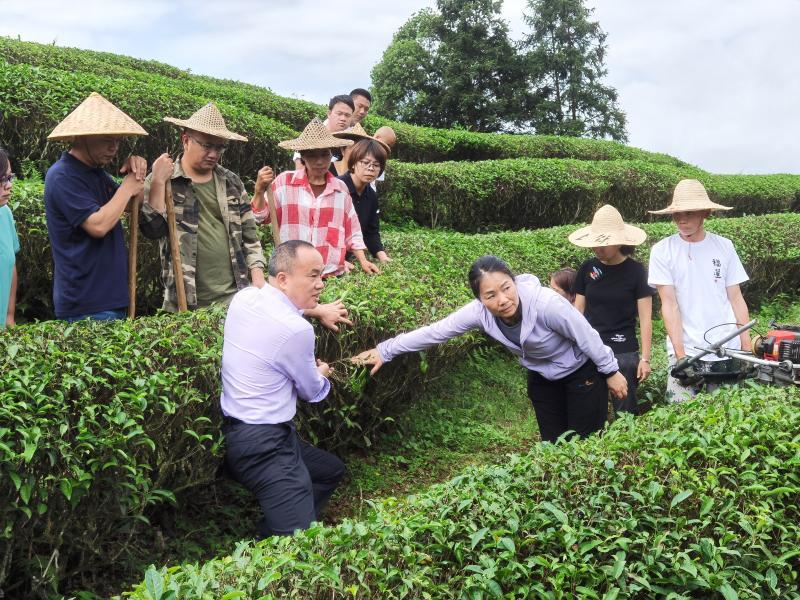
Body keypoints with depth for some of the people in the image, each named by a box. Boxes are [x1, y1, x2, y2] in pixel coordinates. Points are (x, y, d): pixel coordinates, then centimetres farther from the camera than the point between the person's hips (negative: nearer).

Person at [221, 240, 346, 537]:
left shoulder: (243, 298, 1)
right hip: (264, 445, -10)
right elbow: (313, 392, -1)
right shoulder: (296, 330, -21)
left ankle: (272, 532, 22)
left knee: (332, 470, 25)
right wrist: (322, 375, 21)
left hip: (239, 431, 10)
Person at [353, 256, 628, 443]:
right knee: (552, 443, 13)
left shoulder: (546, 303, -38)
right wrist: (385, 350, -15)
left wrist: (611, 372, -12)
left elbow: (588, 337, -24)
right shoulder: (480, 311, -25)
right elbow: (435, 331, -16)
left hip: (582, 371, -4)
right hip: (542, 376, 5)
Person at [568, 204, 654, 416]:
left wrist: (645, 358, -7)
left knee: (625, 411, 4)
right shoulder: (588, 269, 4)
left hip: (624, 353, -3)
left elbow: (645, 319, -3)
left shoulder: (635, 271, -5)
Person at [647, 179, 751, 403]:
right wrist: (680, 354, -13)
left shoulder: (724, 246, 5)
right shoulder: (662, 250, -2)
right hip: (684, 352, -2)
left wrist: (747, 348, 2)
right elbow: (669, 304, -6)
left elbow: (736, 299, 8)